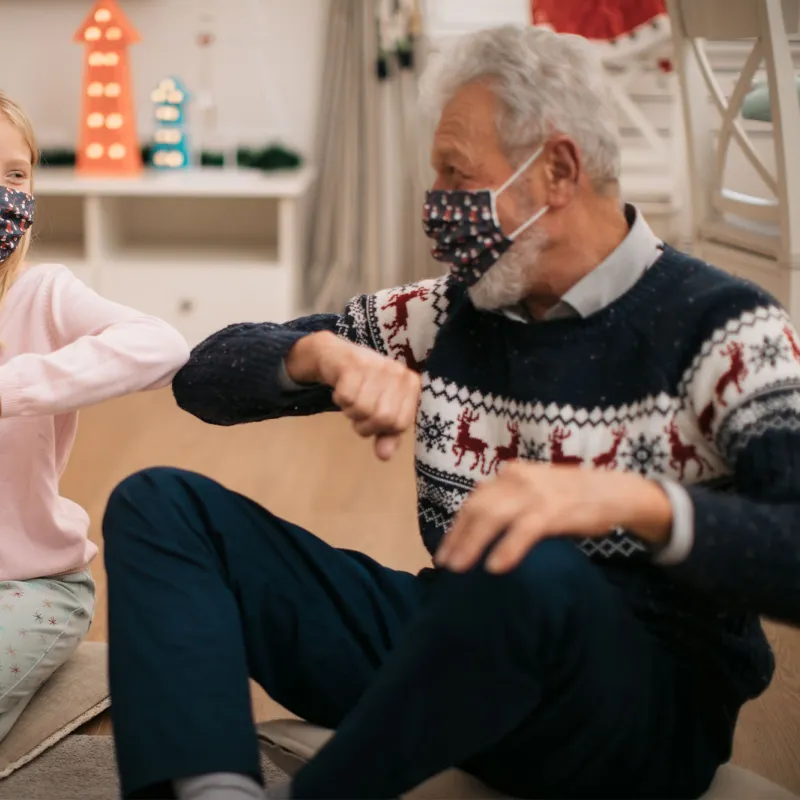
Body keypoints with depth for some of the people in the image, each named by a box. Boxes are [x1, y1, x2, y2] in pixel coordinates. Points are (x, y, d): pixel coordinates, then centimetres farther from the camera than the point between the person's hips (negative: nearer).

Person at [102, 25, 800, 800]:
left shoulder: (722, 330, -11)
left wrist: (635, 499, -43)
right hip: (456, 648, 6)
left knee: (530, 571, -41)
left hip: (649, 706, -5)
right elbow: (208, 378, 7)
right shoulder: (447, 316, 5)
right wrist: (318, 354, -15)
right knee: (160, 505, -1)